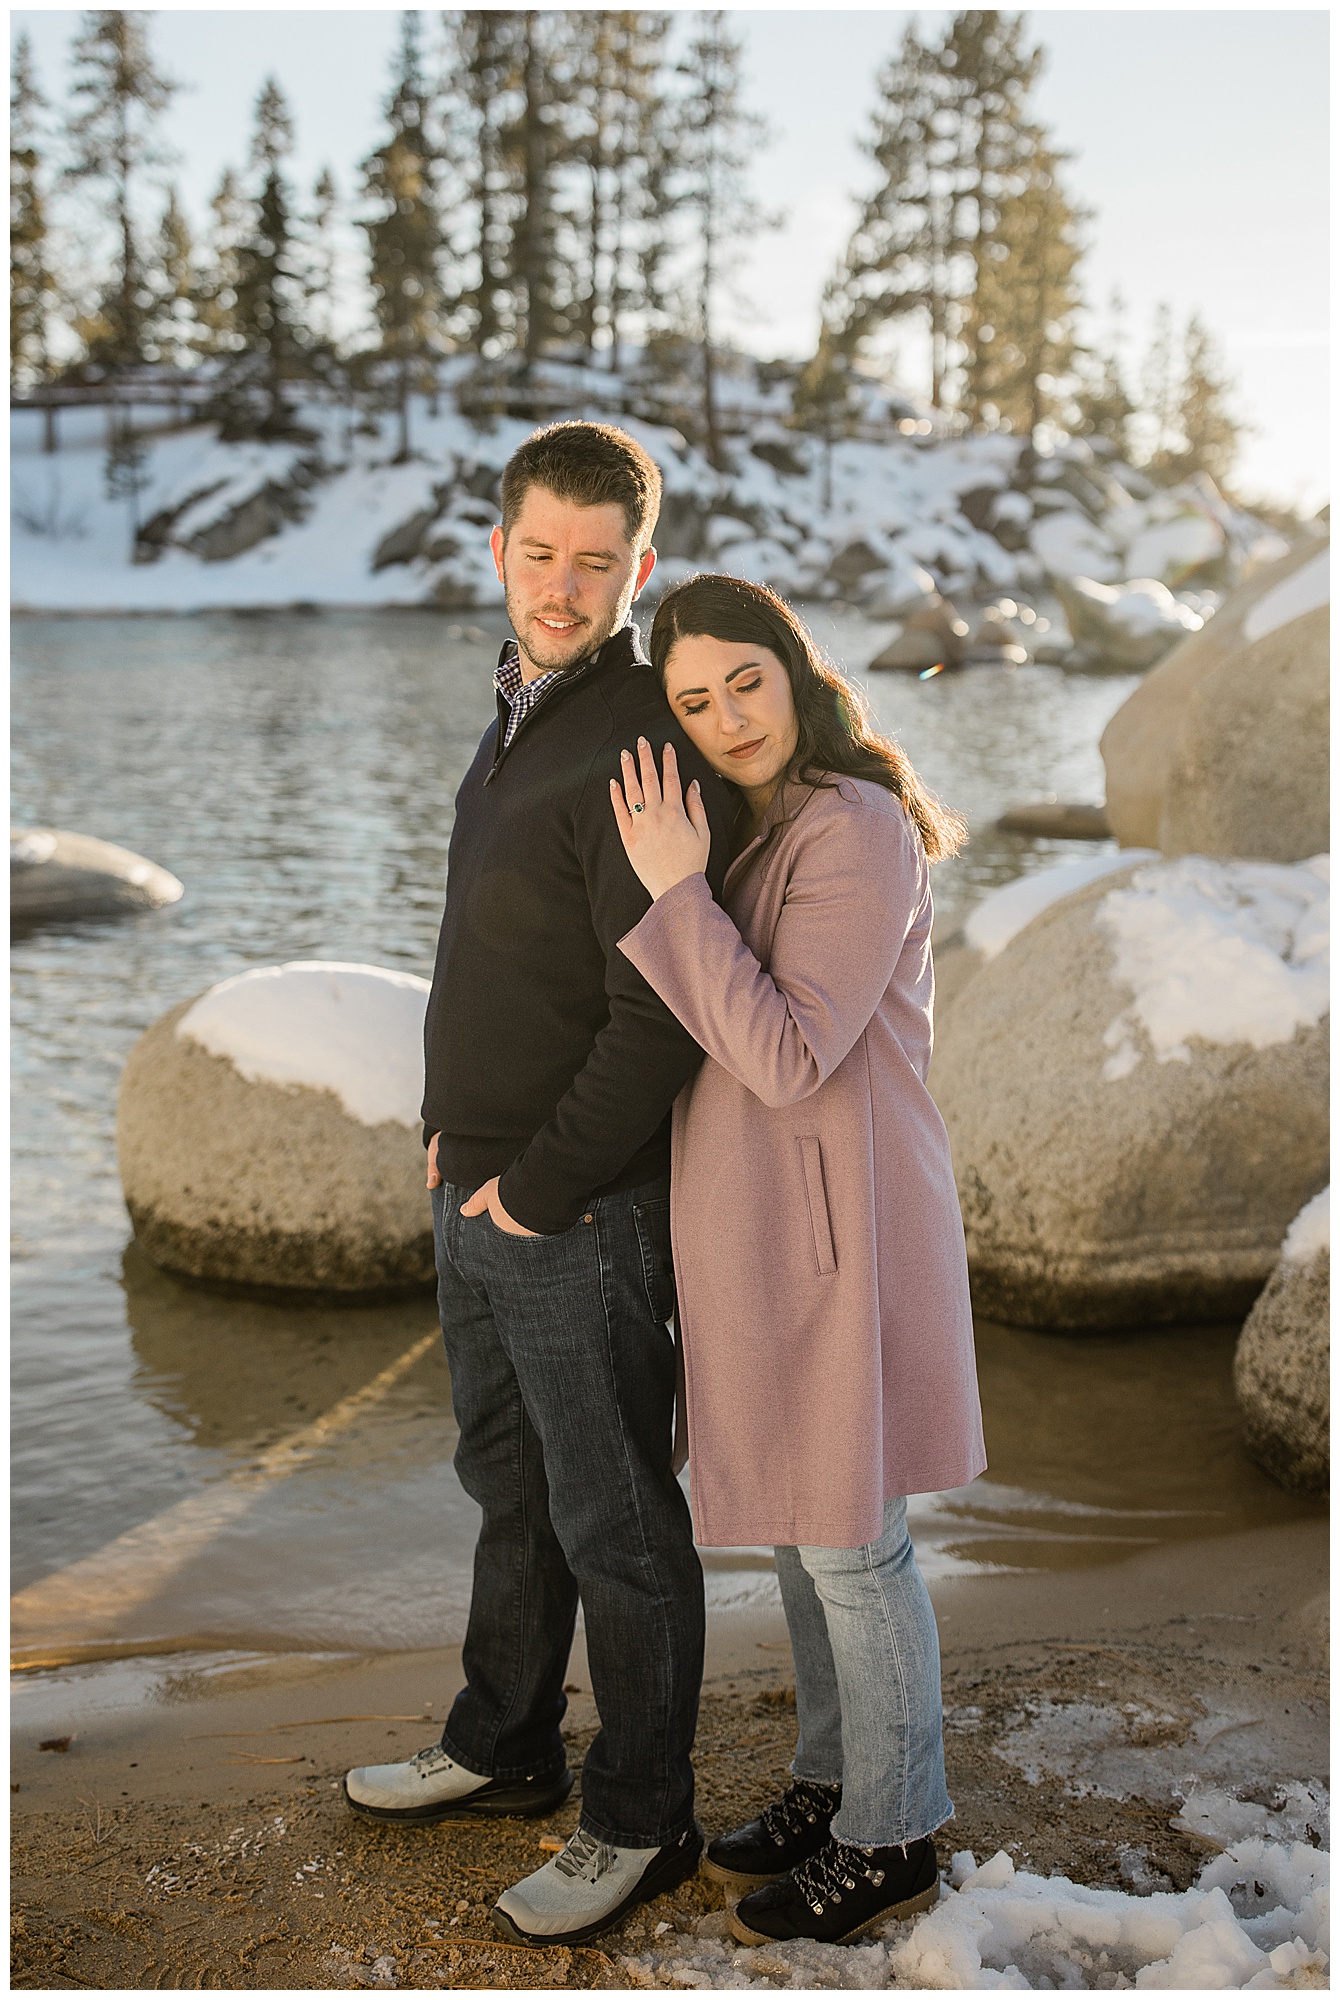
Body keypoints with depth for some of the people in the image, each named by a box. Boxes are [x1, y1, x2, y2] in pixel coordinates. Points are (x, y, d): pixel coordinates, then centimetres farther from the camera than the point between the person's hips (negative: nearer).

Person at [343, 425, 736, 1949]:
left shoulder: (643, 747, -21)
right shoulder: (520, 714, 10)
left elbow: (659, 1019, -24)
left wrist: (540, 1183, -17)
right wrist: (455, 1130, 14)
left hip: (580, 1209, -9)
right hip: (474, 1189, 9)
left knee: (611, 1520, 5)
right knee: (508, 1482, 22)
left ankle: (641, 1822, 22)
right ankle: (505, 1750, 40)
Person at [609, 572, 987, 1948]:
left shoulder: (857, 828, -17)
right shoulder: (742, 829, 12)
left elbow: (790, 1057, -23)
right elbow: (687, 1034, 20)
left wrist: (677, 891, -23)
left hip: (833, 1222, -9)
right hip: (754, 1217, 9)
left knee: (849, 1546, 3)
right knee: (797, 1531, 19)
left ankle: (891, 1840, 20)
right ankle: (831, 1782, 36)